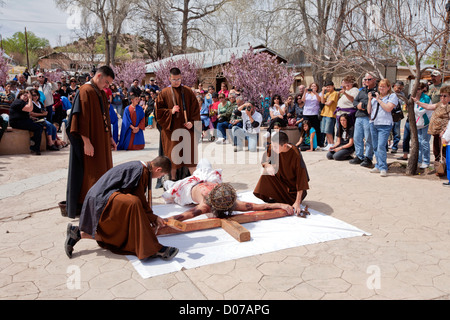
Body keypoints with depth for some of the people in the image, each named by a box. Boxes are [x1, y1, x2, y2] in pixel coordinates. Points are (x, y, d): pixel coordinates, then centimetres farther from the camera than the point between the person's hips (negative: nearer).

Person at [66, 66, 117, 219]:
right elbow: (82, 118, -20)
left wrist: (110, 137, 17)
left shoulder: (101, 93, 15)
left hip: (102, 142, 9)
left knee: (101, 174, 13)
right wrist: (87, 142, -23)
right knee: (89, 175, -3)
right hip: (90, 143, -9)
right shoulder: (85, 91, -13)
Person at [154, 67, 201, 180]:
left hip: (186, 128, 1)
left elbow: (195, 109, 6)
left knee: (190, 154, 0)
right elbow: (158, 110, 4)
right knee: (173, 155, 3)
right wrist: (170, 112, -12)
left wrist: (192, 122, -7)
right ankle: (173, 179, 13)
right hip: (171, 129, 0)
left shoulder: (188, 91, 8)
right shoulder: (164, 93, 5)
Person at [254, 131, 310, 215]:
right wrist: (267, 166, -28)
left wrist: (298, 202, -31)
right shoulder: (272, 148, -17)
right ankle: (273, 196, 0)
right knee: (266, 173, -21)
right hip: (281, 178, 5)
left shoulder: (296, 155, -30)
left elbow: (301, 179, -28)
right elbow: (263, 160, -1)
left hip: (293, 185, -5)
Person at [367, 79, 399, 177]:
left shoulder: (392, 96, 1)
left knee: (381, 146, -16)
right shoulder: (375, 96, 17)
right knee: (375, 147, 9)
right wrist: (370, 100, 2)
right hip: (373, 124, 6)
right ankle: (378, 166, 18)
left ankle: (383, 168, -12)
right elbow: (369, 111, 13)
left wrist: (379, 99, -9)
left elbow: (388, 108, -14)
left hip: (384, 125, -6)